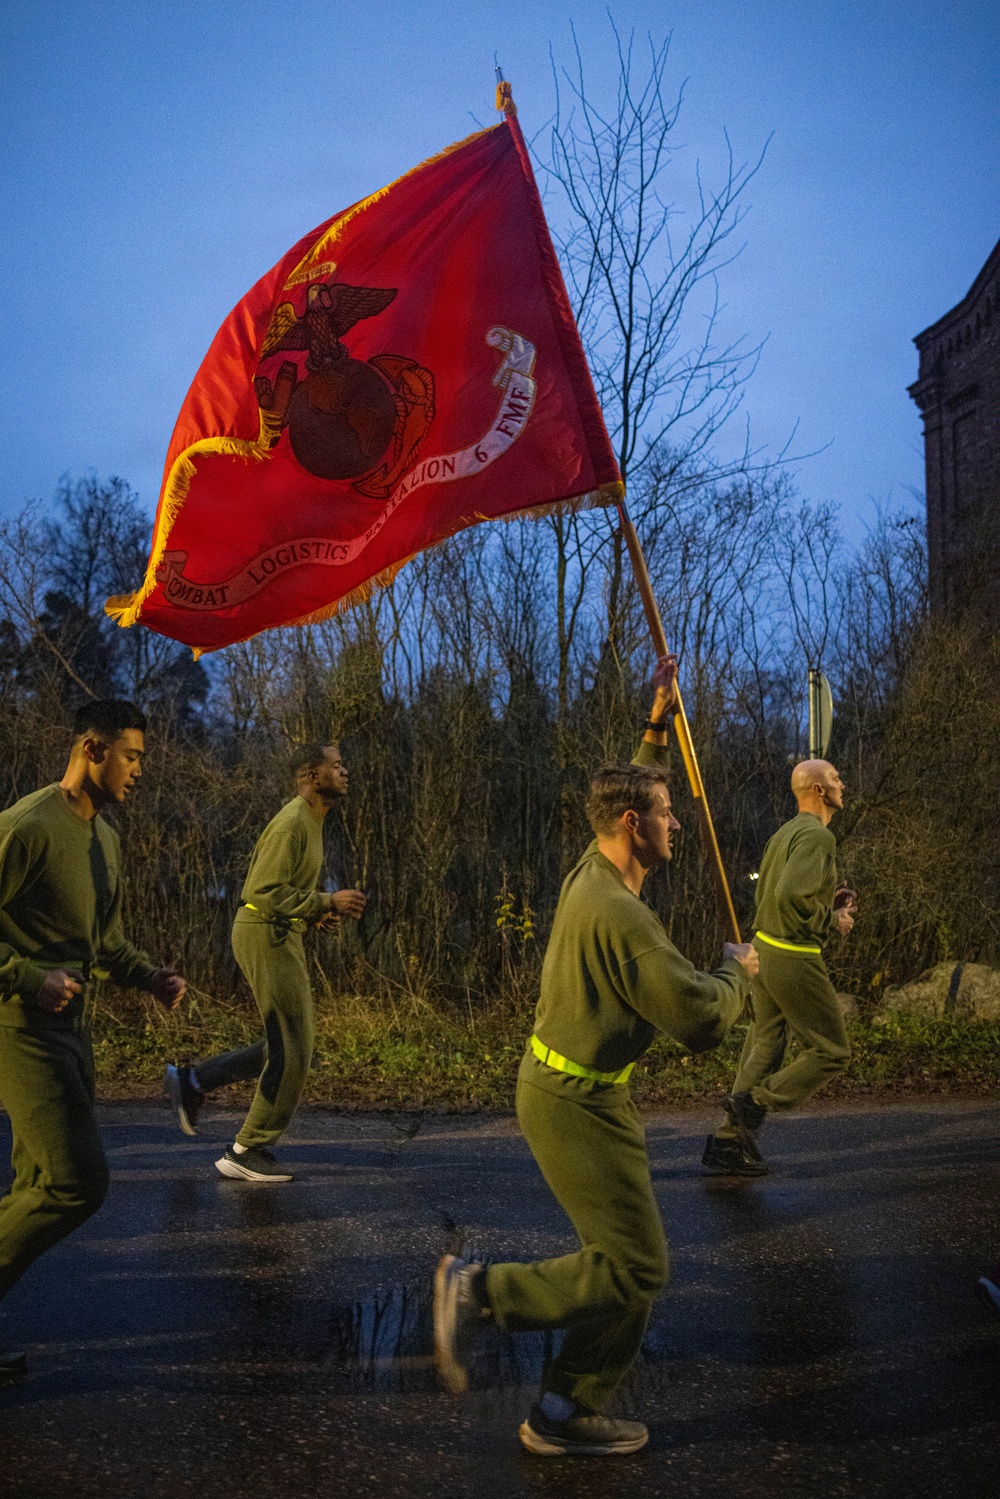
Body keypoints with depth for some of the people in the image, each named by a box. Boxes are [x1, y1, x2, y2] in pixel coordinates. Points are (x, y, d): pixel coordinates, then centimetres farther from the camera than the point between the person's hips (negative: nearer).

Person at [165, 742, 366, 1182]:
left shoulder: (310, 821, 16)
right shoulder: (292, 822, -18)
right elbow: (265, 893, -25)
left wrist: (314, 913, 8)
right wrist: (327, 902, -20)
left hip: (281, 935, 10)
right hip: (265, 935, -10)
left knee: (286, 1044, 14)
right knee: (290, 1049, -4)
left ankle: (192, 1082, 20)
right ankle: (248, 1152, 8)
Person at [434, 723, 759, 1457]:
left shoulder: (591, 872, 3)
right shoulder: (622, 916, -26)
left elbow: (630, 796, 25)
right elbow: (703, 1021, -21)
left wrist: (655, 729, 22)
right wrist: (738, 972, -2)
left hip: (565, 1088, 10)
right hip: (578, 1105, -10)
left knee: (630, 1258, 16)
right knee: (635, 1268, -1)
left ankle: (569, 1416, 24)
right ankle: (481, 1289, 3)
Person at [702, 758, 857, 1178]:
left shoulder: (784, 833, 14)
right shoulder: (817, 835, -17)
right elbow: (791, 895, -29)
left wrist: (829, 898, 15)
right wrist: (832, 920, -14)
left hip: (764, 949, 10)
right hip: (794, 958, -9)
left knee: (765, 1052, 14)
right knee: (832, 1051, 3)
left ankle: (727, 1144, 16)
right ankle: (753, 1104, -2)